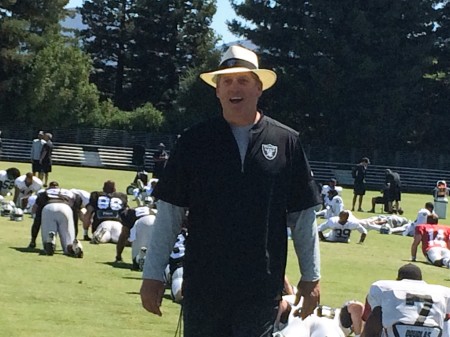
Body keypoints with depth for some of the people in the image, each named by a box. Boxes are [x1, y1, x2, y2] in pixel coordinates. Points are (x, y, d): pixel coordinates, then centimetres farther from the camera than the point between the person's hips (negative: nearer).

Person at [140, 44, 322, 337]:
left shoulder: (286, 143, 2)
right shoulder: (194, 142, 3)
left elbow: (303, 216, 6)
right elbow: (169, 212, 4)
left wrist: (311, 276, 7)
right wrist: (153, 274, 1)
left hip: (262, 289, -1)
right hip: (203, 287, 1)